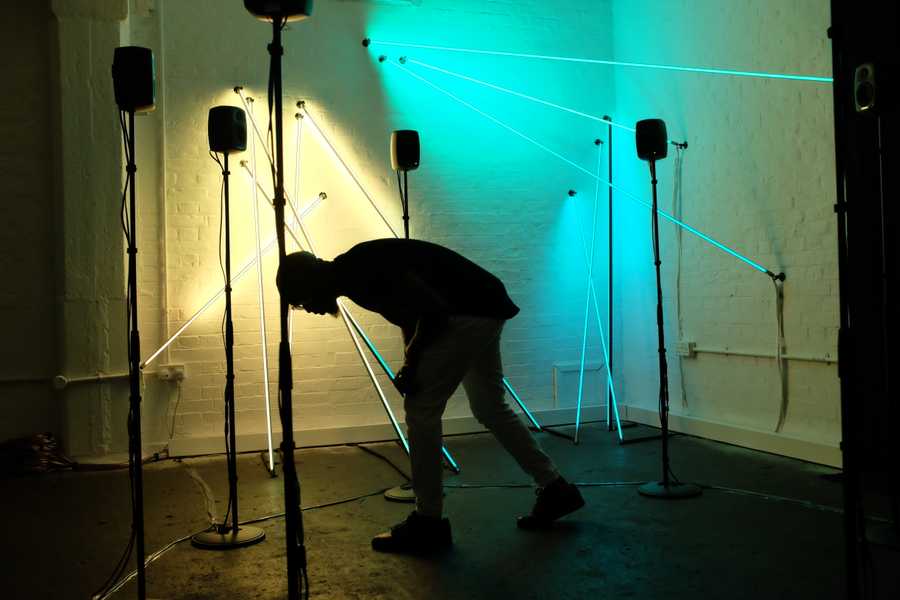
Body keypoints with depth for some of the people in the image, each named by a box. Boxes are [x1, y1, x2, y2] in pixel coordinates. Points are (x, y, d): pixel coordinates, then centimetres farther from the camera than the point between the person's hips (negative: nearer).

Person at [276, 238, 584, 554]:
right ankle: (556, 489, 27)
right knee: (489, 408, 19)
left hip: (469, 313, -11)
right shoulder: (355, 274, 10)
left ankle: (428, 523, 5)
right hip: (483, 309, 11)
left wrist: (411, 363, -10)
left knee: (422, 411, -5)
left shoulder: (365, 270, -21)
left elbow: (435, 310, -23)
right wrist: (412, 365, 9)